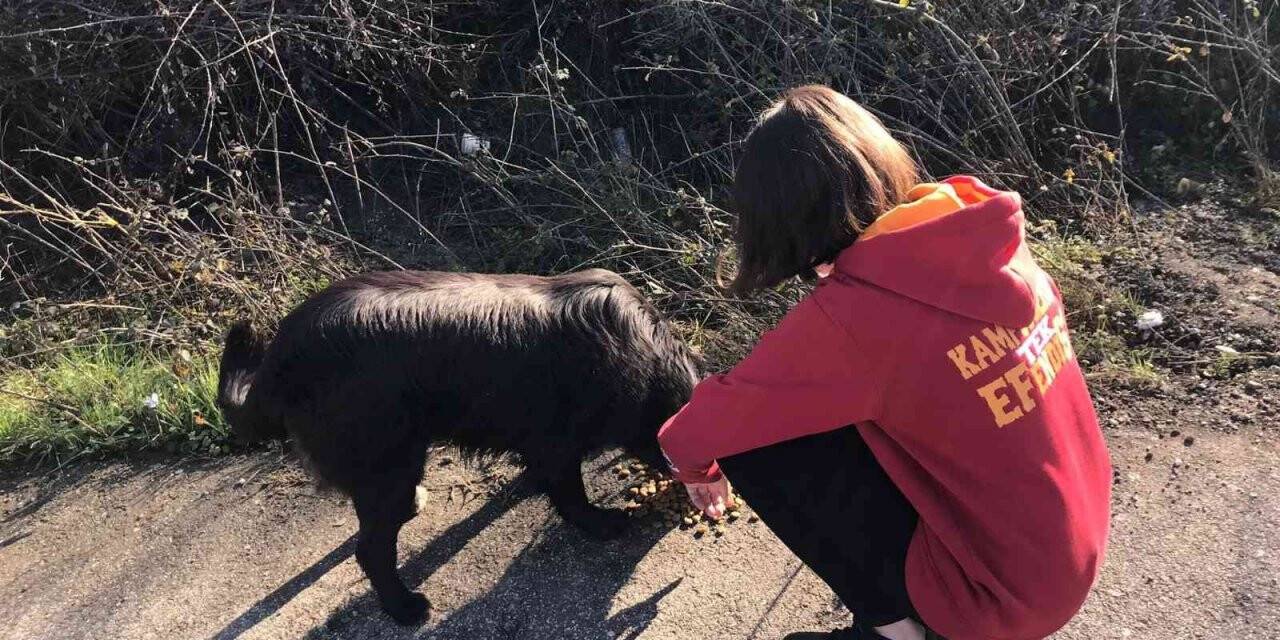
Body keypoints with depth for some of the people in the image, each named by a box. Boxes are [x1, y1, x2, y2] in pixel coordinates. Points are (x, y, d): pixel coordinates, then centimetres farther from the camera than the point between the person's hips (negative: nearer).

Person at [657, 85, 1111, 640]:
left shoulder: (851, 315, -27)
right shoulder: (984, 236, -7)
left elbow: (721, 418, -11)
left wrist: (691, 459, 12)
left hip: (1003, 593, -7)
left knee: (755, 442, -9)